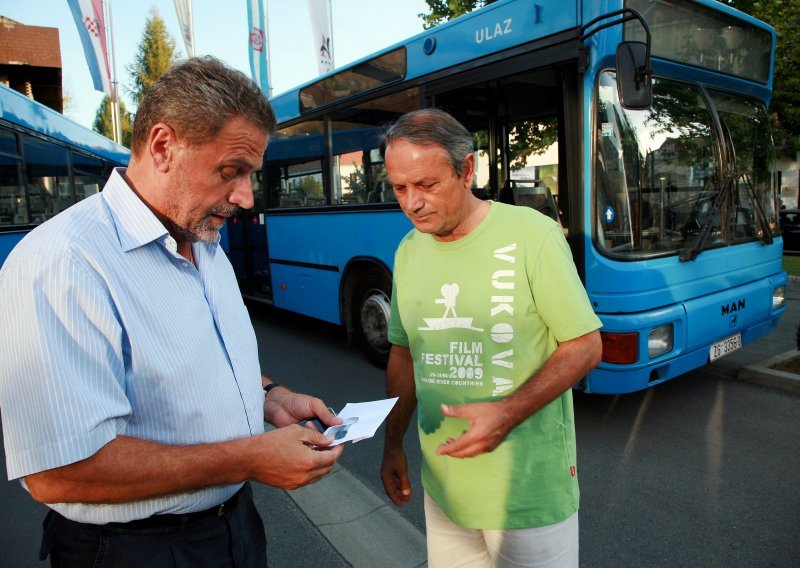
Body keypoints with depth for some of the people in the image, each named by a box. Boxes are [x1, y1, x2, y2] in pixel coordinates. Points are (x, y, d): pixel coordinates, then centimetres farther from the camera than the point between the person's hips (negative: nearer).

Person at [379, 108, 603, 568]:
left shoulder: (531, 235, -16)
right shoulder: (408, 251, 2)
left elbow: (585, 346, -12)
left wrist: (508, 413, -23)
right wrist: (393, 443, 10)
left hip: (528, 486, -4)